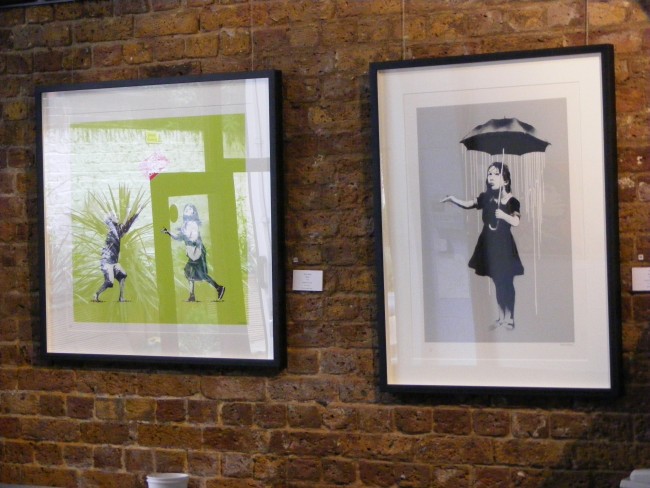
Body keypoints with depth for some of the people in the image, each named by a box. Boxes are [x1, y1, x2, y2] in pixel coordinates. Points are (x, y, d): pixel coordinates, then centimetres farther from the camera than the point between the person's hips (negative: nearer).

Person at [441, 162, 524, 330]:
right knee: (497, 281, 13)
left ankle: (510, 318, 9)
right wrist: (452, 199, -20)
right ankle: (501, 317, 22)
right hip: (489, 244, 4)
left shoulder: (512, 201, -8)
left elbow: (516, 222, -14)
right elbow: (467, 204, -7)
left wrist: (504, 215, -30)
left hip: (504, 245, -4)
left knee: (506, 282, -1)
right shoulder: (486, 197, 2)